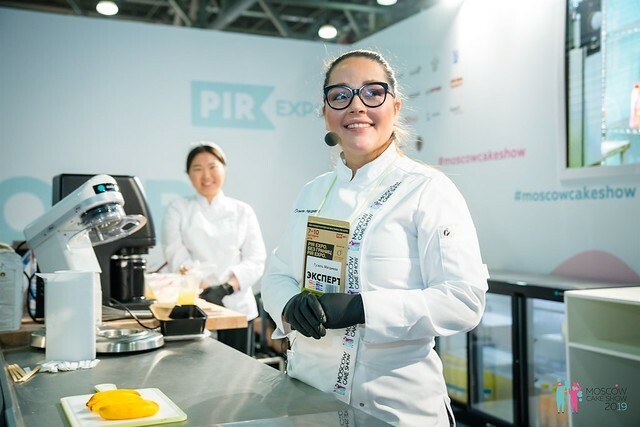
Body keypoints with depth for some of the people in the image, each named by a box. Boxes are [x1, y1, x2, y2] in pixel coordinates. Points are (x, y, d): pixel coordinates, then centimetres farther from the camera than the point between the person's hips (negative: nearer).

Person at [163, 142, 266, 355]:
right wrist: (204, 287, -21)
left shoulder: (242, 211, 9)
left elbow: (255, 260, 1)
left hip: (237, 306, 1)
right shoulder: (178, 209, 8)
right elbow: (177, 255, -4)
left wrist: (226, 288, -17)